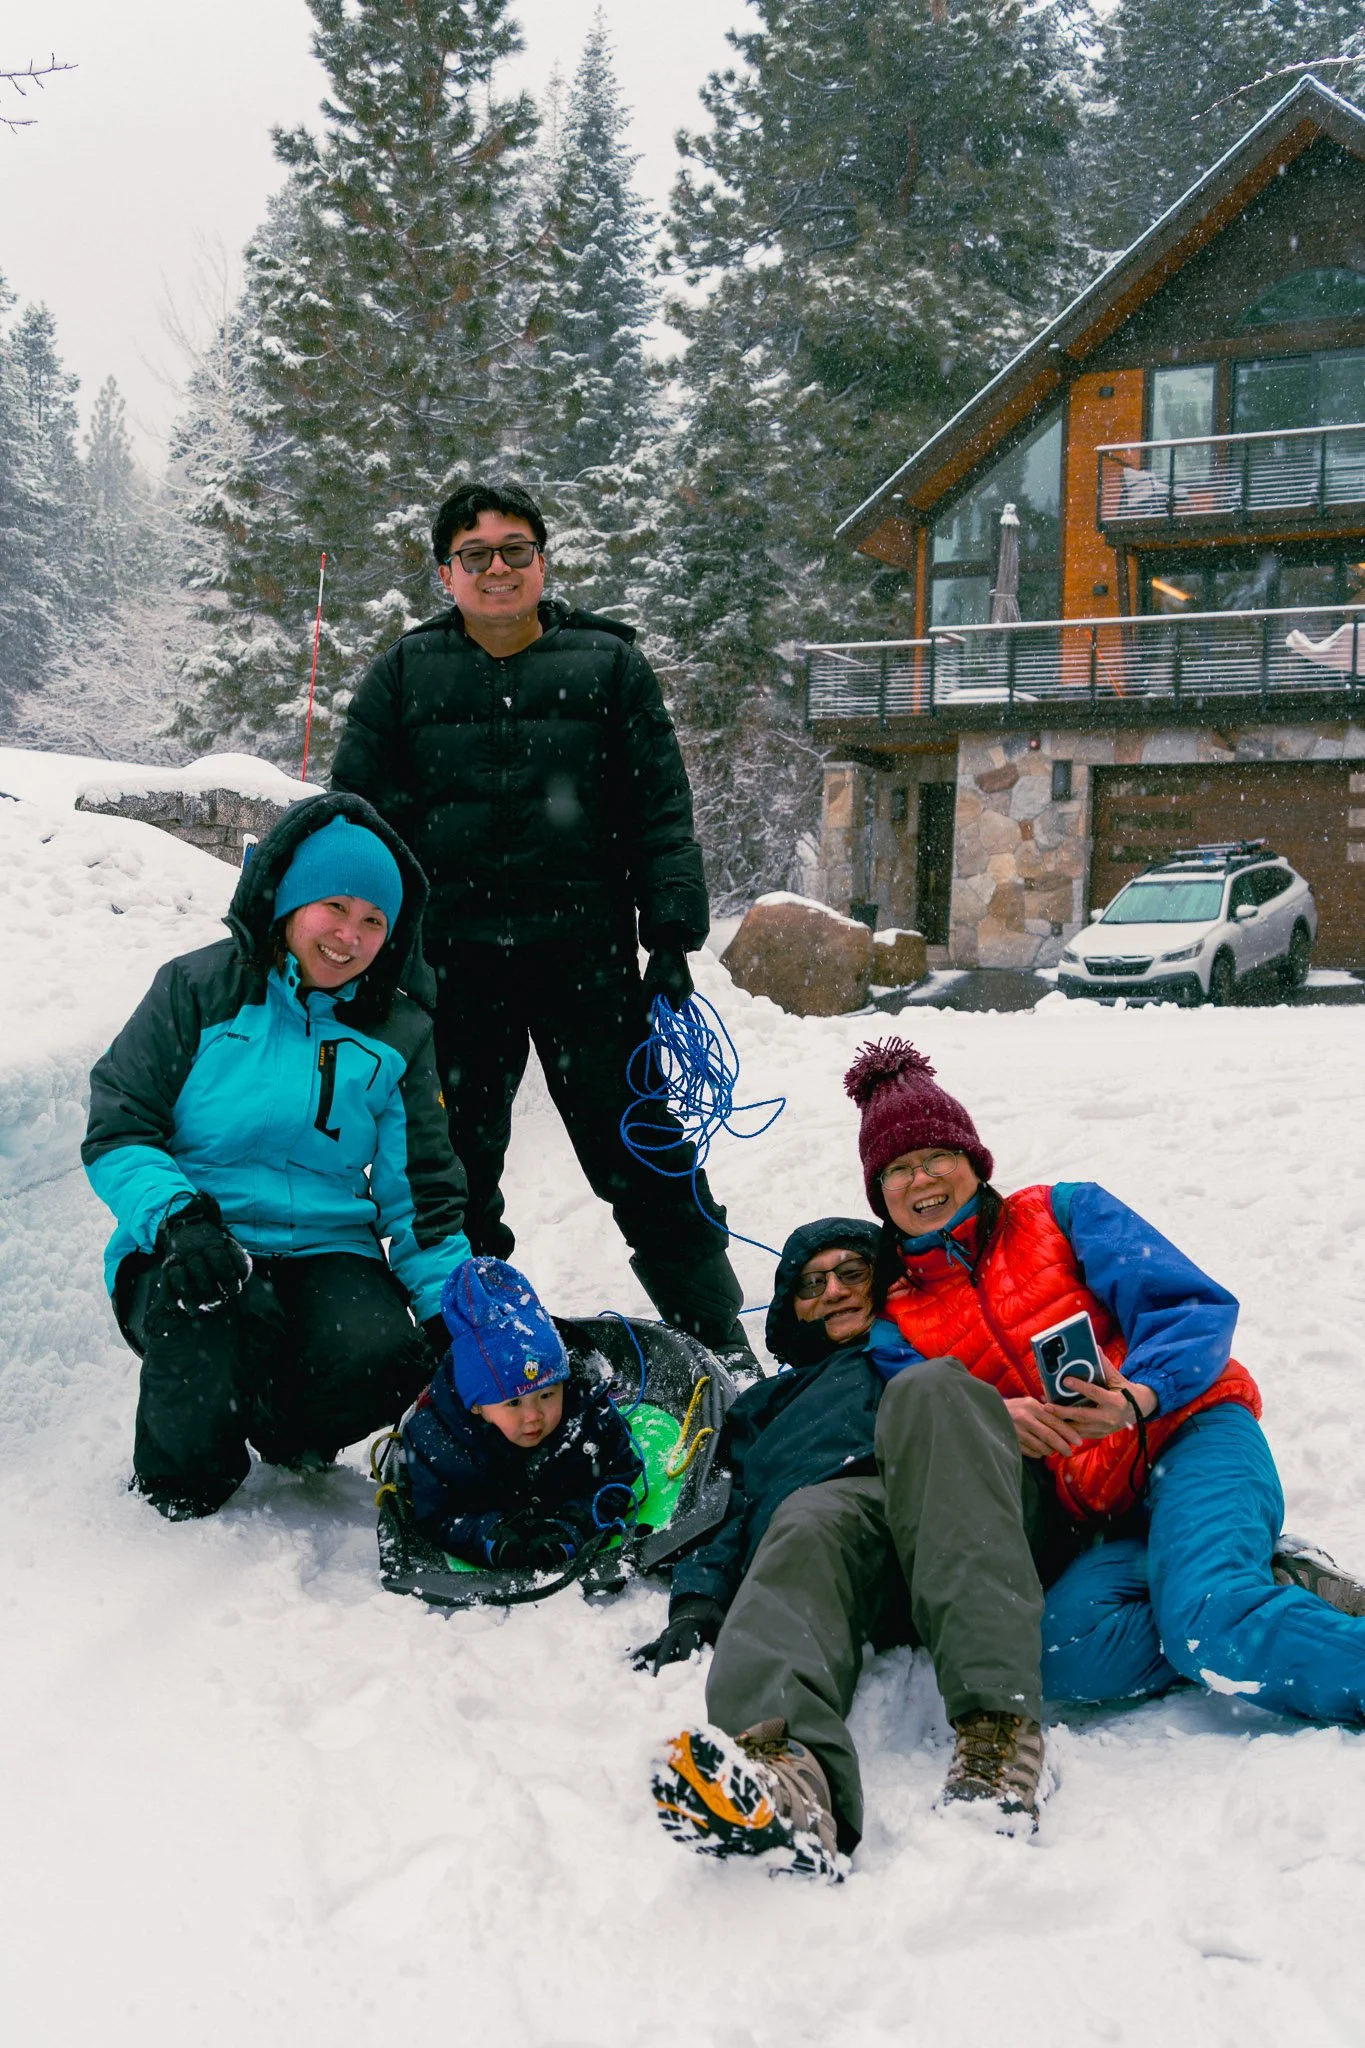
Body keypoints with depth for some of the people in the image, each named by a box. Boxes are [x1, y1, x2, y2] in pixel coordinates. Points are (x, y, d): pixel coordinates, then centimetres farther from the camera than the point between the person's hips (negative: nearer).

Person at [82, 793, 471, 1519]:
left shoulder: (398, 1034, 11)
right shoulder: (200, 989, 1)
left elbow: (419, 1192, 11)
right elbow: (116, 1133, -4)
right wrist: (178, 1218, -24)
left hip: (327, 1253, 3)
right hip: (190, 1247, -3)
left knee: (385, 1356, -29)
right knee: (230, 1311, -37)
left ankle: (290, 1436, 9)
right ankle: (182, 1483, -4)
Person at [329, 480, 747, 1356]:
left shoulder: (609, 664, 5)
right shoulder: (405, 674, 8)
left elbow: (661, 813, 3)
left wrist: (673, 944, -5)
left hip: (584, 953, -1)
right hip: (452, 962, 2)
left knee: (645, 1157, 3)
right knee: (454, 1167, 10)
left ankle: (721, 1354, 15)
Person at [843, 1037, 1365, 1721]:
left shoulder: (1063, 1212, 10)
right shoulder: (897, 1323, 17)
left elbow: (1196, 1305, 0)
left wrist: (1136, 1397, -21)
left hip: (1188, 1435, -3)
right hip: (1095, 1524, 4)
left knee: (1212, 1616, -37)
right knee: (1062, 1653, -31)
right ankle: (1281, 1592, -16)